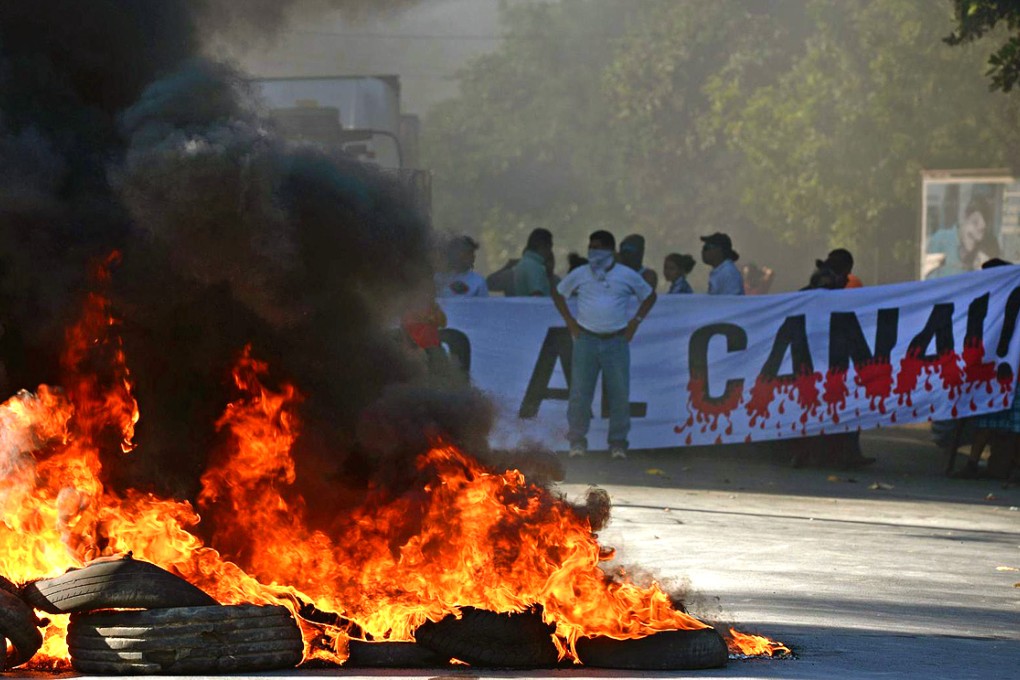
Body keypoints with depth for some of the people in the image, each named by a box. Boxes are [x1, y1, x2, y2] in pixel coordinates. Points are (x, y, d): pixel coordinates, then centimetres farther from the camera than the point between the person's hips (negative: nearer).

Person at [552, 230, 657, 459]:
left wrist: (635, 321, 6)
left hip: (616, 341, 0)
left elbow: (649, 296, 16)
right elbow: (558, 294, 18)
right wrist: (569, 320, 8)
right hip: (586, 339, 0)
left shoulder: (627, 276, 4)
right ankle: (577, 441, 5)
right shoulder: (579, 275, 5)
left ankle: (618, 443, 7)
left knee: (620, 393, -2)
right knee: (580, 392, -4)